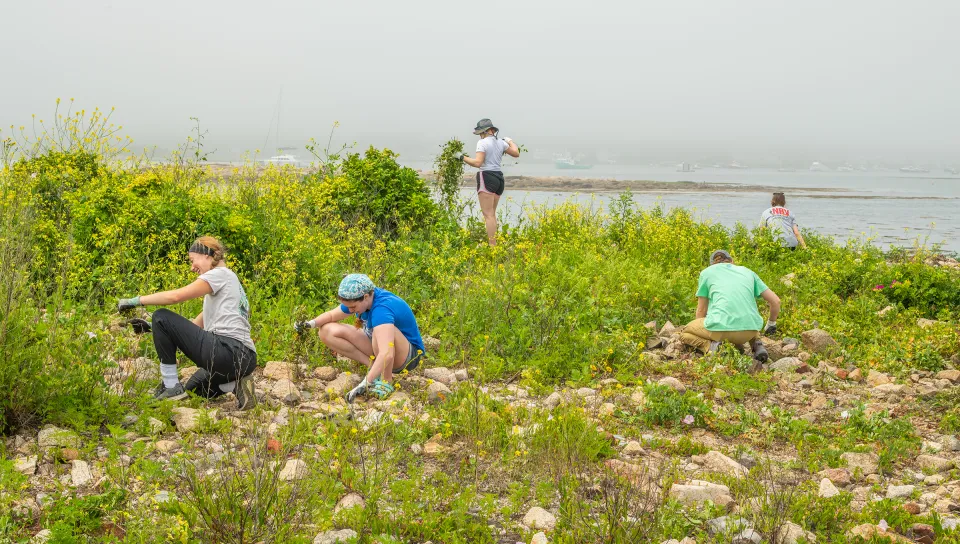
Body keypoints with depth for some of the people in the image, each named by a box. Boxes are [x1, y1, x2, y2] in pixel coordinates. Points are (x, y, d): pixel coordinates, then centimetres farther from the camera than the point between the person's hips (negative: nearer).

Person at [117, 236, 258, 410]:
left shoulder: (220, 274, -1)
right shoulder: (228, 281, 27)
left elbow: (175, 296, -13)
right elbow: (196, 324, 25)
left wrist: (136, 301, -3)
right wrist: (152, 327, 20)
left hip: (228, 350, -10)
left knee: (161, 318, -3)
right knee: (193, 387, 33)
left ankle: (171, 387, -1)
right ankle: (236, 384, 6)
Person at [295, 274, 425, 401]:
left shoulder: (381, 308, -34)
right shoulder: (356, 299, -9)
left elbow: (387, 355, -45)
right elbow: (331, 315, 6)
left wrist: (366, 383, -49)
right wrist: (311, 323, -15)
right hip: (377, 350, 8)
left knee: (381, 333, -42)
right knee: (327, 331, -5)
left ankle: (386, 382, -22)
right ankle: (374, 367, -7)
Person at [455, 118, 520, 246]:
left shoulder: (482, 143, -8)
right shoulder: (500, 142, 11)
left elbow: (478, 163, -17)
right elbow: (516, 153, 21)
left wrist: (463, 158, -6)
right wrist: (510, 141, 37)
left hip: (487, 177, -8)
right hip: (499, 178, 8)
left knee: (488, 215, -10)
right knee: (492, 214, 13)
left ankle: (492, 246, -17)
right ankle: (493, 243, 10)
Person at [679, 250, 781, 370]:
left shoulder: (707, 272, 17)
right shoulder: (747, 271, 24)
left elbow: (701, 310, 19)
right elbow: (775, 301, 21)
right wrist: (772, 324, 39)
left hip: (721, 326, -4)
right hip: (749, 331, 4)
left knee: (685, 333, 24)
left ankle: (710, 345, -7)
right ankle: (757, 345, 10)